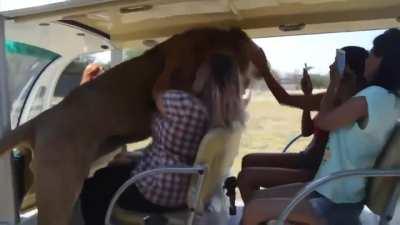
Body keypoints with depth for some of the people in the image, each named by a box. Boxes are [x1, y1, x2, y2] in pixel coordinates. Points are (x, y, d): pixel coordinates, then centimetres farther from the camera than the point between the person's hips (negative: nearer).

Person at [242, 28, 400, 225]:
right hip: (342, 195, 10)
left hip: (335, 205, -9)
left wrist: (334, 83, 4)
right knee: (258, 197, 12)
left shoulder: (372, 97, -21)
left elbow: (321, 121, -8)